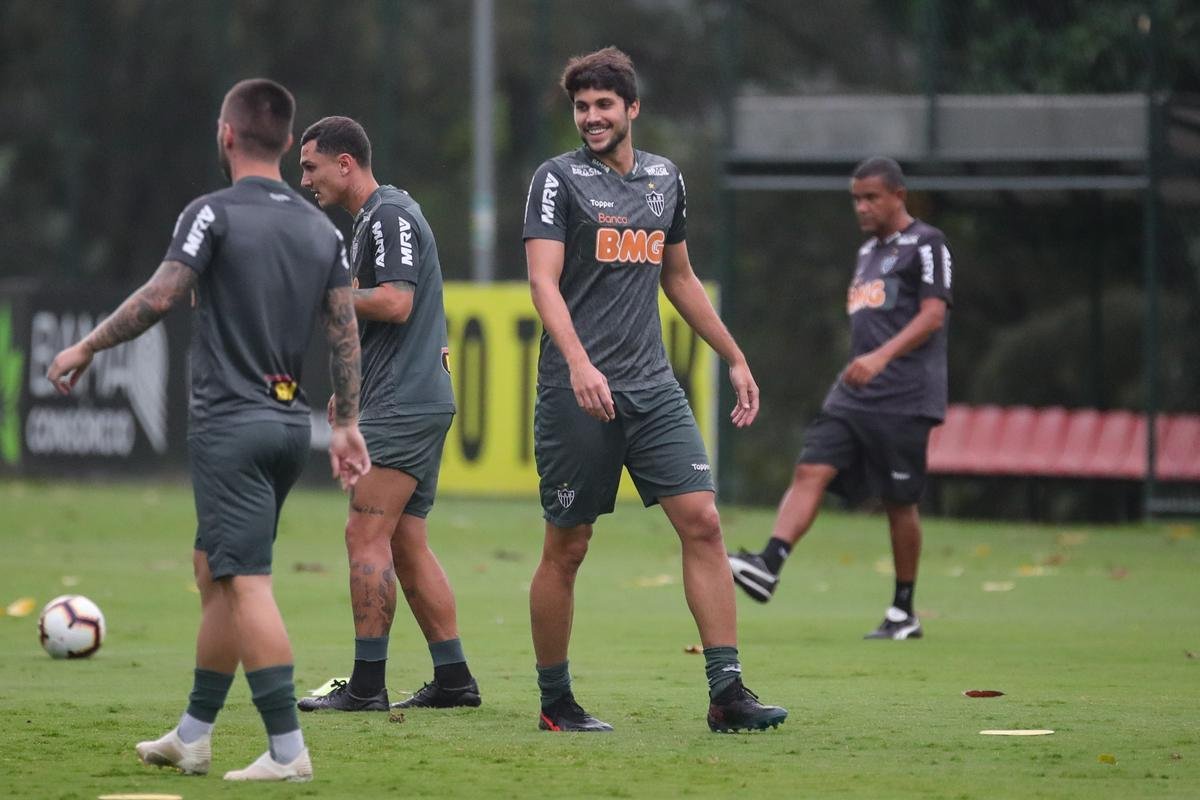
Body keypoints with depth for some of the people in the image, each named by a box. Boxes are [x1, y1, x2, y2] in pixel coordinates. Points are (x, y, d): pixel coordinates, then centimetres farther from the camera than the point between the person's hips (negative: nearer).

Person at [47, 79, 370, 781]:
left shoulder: (214, 214, -9)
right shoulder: (323, 229, 10)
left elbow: (161, 297, -14)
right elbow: (347, 331, 8)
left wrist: (86, 349, -2)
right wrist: (347, 426, 13)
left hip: (231, 424, -7)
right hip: (291, 423, 7)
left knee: (246, 583, -9)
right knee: (216, 572, 18)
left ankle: (288, 749, -16)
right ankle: (193, 737, 23)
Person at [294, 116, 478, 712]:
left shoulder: (390, 215, -11)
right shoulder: (372, 219, 20)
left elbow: (396, 303, -20)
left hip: (403, 406, -10)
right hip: (420, 403, 10)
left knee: (367, 536, -10)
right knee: (406, 544, 10)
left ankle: (366, 685, -11)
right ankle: (452, 678, 10)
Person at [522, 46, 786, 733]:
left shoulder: (665, 178, 15)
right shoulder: (559, 179, -3)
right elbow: (543, 279, -14)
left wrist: (736, 359, 25)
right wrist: (578, 362, -29)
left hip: (653, 387, 5)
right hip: (579, 392, -5)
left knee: (703, 522, -8)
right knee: (567, 547, 1)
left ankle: (727, 693, -8)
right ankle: (555, 700, 14)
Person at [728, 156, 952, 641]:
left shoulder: (924, 244, -4)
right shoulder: (869, 251, 21)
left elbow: (933, 314, -14)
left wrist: (882, 356, -26)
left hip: (905, 399, -7)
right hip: (853, 396, 7)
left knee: (899, 501, -2)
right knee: (810, 470, -12)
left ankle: (904, 614, 8)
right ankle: (768, 567, -28)